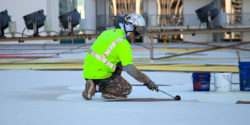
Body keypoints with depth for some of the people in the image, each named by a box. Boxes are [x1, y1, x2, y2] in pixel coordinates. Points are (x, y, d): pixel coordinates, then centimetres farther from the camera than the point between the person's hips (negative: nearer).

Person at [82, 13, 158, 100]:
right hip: (100, 76, -8)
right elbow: (129, 68, -20)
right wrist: (148, 81, -15)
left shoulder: (108, 32, 13)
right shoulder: (123, 43, -13)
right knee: (127, 89, 6)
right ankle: (96, 88, -8)